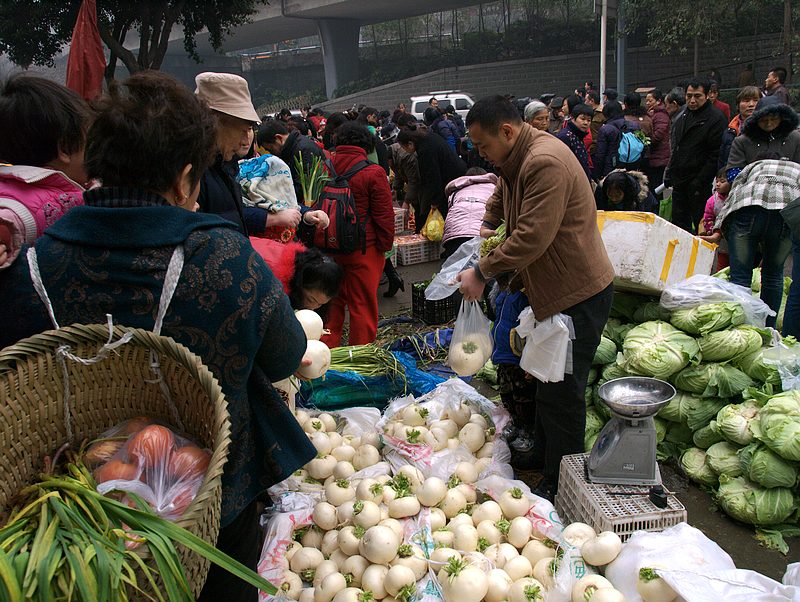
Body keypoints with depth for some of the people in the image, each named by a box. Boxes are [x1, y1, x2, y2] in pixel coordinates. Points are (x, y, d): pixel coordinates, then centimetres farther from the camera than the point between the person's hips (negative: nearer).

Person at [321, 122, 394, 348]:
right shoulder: (373, 173, -13)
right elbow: (384, 215, -11)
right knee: (363, 304, 6)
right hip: (364, 249, -5)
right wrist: (385, 245, 0)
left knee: (334, 299, 18)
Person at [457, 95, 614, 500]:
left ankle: (560, 488, 13)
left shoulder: (545, 163, -24)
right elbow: (502, 194, 34)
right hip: (552, 290, 11)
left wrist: (481, 272, -20)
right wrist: (487, 225, 20)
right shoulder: (517, 159, 10)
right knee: (548, 386, 21)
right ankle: (541, 462, 37)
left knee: (560, 395, -2)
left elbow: (531, 238, -29)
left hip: (578, 295, -11)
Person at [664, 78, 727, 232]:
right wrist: (669, 173, 15)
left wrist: (700, 181, -19)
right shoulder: (682, 113, 13)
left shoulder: (716, 118, -10)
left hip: (700, 184, -7)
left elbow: (716, 155, -14)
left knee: (701, 225, -3)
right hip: (679, 180, 7)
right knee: (679, 222, 12)